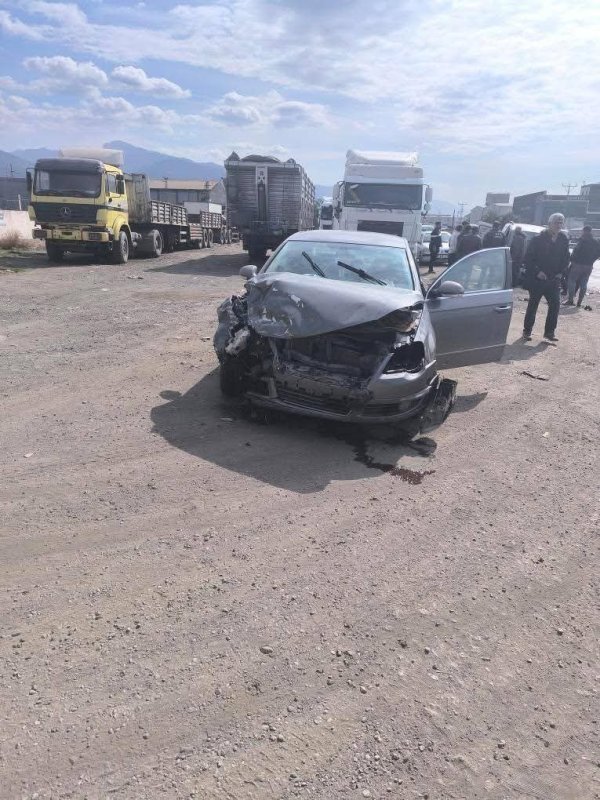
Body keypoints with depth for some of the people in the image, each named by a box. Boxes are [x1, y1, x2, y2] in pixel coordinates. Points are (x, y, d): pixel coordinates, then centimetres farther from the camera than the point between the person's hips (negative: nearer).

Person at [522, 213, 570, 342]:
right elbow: (528, 257, -10)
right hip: (538, 278, -4)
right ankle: (527, 331, 15)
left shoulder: (563, 240, 3)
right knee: (533, 305, 4)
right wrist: (537, 272, -15)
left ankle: (549, 332, 10)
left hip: (554, 279, 4)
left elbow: (566, 258, 13)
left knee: (555, 304, 0)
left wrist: (560, 272, 1)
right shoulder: (538, 239, -10)